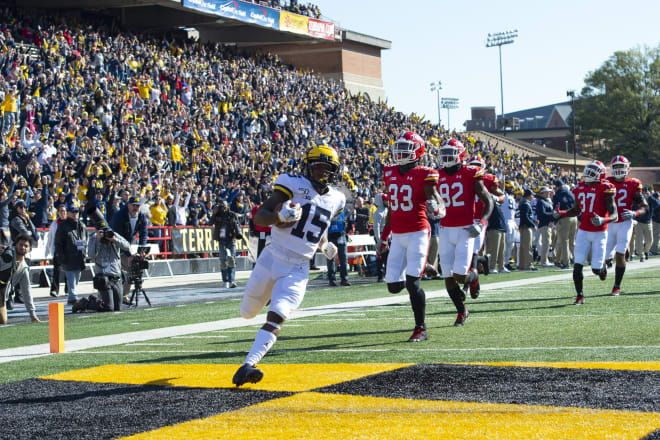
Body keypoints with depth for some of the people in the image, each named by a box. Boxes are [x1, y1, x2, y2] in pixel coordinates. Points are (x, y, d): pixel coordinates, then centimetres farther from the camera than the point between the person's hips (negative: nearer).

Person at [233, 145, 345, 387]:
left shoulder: (335, 200, 10)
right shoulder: (293, 185, -7)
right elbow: (259, 216, -11)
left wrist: (324, 244, 13)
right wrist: (279, 216, -32)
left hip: (297, 269, 2)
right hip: (272, 259, -2)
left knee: (275, 319, -18)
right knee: (248, 313, 16)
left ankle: (248, 365, -23)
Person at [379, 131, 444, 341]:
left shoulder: (424, 175, -9)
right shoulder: (390, 173, 10)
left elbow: (440, 209, -12)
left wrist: (436, 208, -36)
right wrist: (384, 236, 22)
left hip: (418, 234, -6)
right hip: (398, 236, 6)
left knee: (413, 283, -12)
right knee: (393, 286, 1)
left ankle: (421, 328, 0)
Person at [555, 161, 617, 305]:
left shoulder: (605, 189, -12)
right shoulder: (580, 188, 5)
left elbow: (614, 216, -15)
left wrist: (603, 220, -35)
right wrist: (562, 214, 6)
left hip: (599, 233, -4)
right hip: (583, 232, 4)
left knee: (596, 269, -1)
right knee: (577, 265, -7)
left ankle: (603, 266, 36)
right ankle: (580, 296, 3)